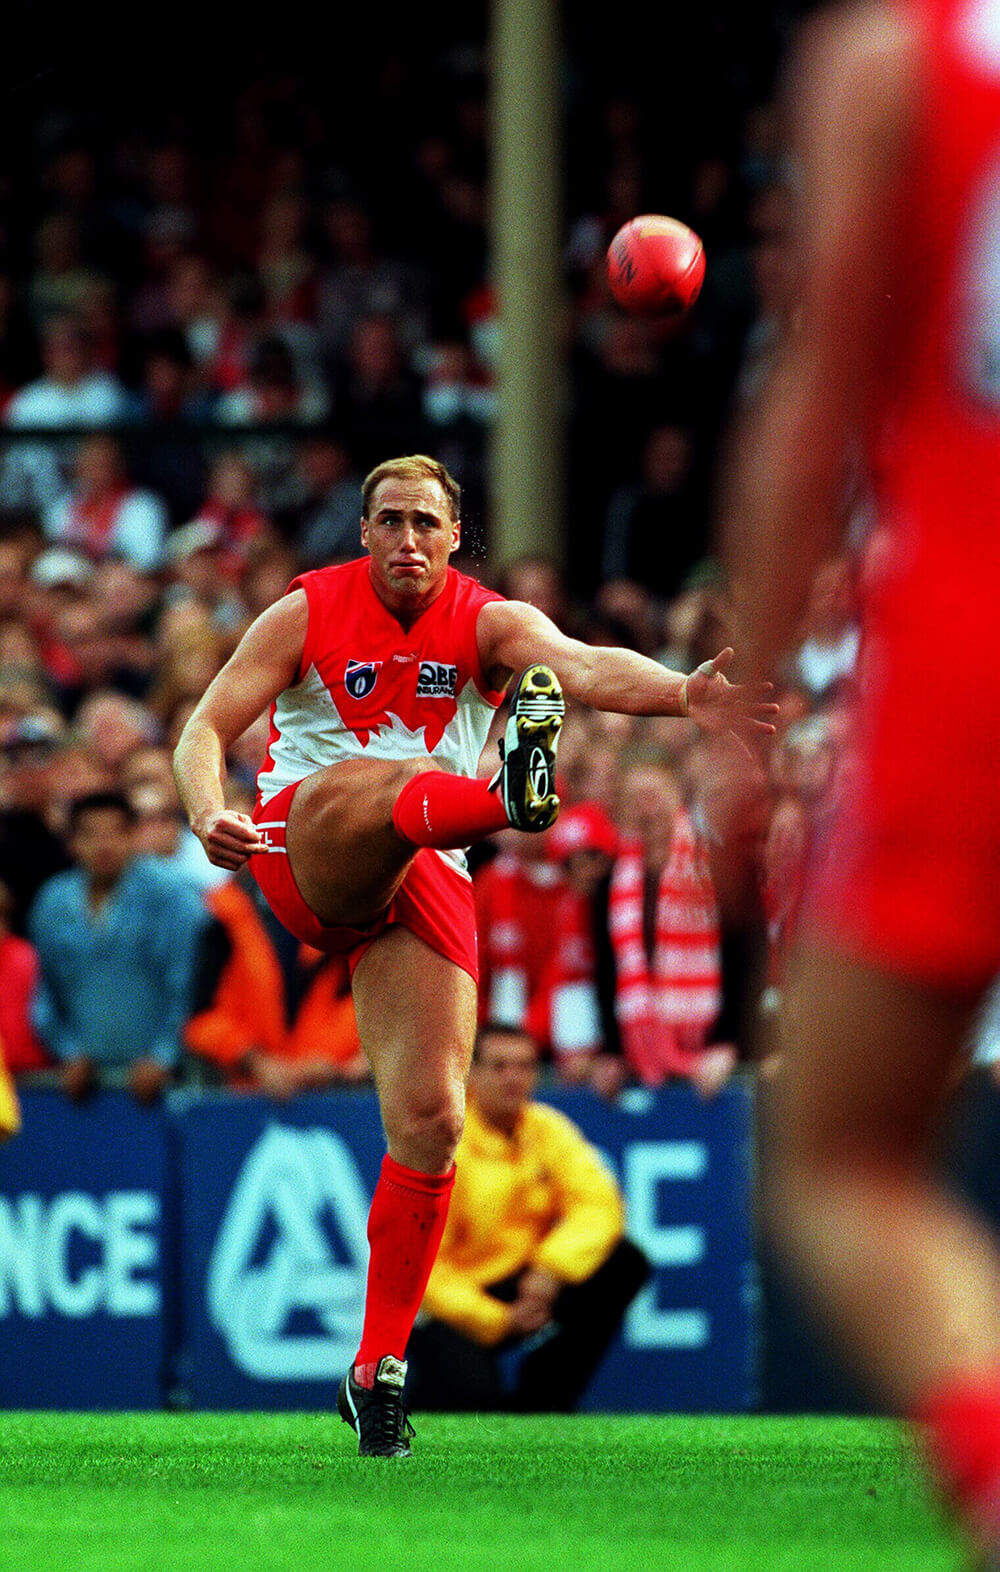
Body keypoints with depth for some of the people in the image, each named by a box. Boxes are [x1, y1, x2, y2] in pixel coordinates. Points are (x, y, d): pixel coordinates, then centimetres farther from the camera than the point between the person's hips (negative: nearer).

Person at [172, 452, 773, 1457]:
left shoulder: (489, 621, 3)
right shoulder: (308, 613, 3)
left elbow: (581, 667, -17)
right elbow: (207, 727, -3)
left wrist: (681, 694, -39)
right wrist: (208, 811, -26)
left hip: (424, 880, 2)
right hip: (303, 852, -2)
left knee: (431, 1120, -9)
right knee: (367, 781, -36)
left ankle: (379, 1367, 1)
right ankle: (511, 795, -72)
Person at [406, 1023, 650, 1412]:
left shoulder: (546, 1129, 0)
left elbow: (598, 1206, -9)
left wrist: (551, 1269, -27)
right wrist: (495, 1320, -24)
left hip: (521, 1289, 6)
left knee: (624, 1264, -15)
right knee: (474, 1394, -34)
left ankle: (540, 1398, -5)